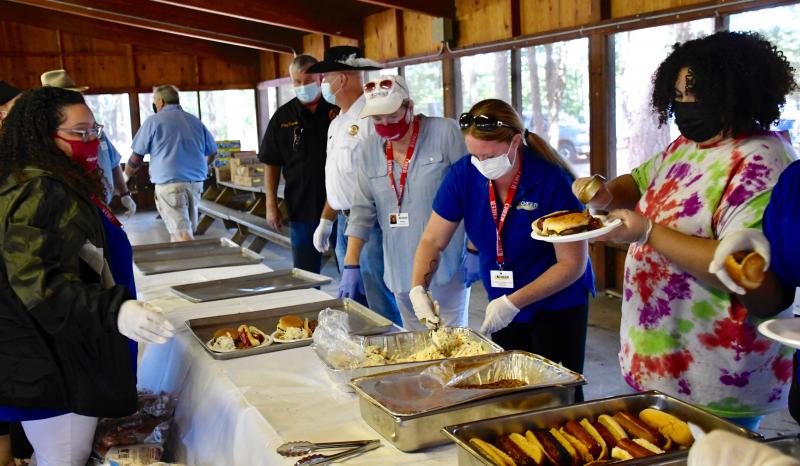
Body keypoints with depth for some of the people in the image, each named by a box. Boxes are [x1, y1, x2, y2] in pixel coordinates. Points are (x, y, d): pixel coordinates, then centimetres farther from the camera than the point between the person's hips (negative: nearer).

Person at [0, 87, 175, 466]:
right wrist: (116, 312, -41)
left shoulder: (58, 186, 13)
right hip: (51, 369, -11)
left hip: (57, 359, 11)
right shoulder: (40, 193, -21)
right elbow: (39, 282, -30)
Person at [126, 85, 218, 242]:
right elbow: (212, 152, 21)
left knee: (182, 234, -10)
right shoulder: (195, 121, 14)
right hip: (196, 182, 6)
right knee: (187, 230, 16)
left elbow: (137, 155, 2)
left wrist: (126, 176, 20)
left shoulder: (154, 121, 0)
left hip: (170, 183, -5)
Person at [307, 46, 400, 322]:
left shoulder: (372, 116, -14)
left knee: (380, 302, -4)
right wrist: (326, 221, 21)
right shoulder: (337, 124, 16)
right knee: (352, 298, 14)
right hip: (344, 222, 9)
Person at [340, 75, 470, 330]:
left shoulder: (445, 133, -8)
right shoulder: (371, 151, 6)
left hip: (446, 265, -4)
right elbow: (362, 211, 6)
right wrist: (351, 266, -1)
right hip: (401, 270, 5)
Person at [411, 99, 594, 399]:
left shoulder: (552, 180, -23)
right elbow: (432, 241, -3)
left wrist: (513, 303, -25)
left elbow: (573, 263, -19)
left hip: (558, 306, -4)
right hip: (503, 306, 4)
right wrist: (418, 290, -20)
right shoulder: (464, 174, -11)